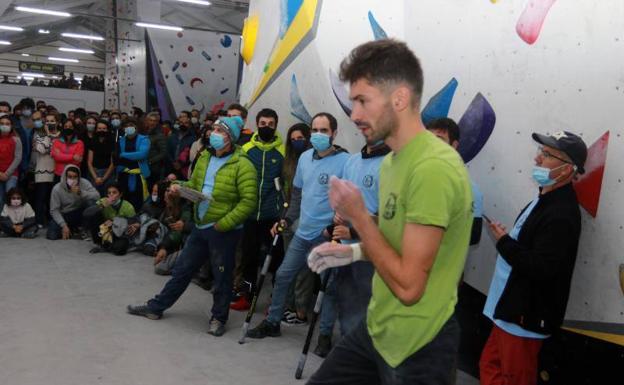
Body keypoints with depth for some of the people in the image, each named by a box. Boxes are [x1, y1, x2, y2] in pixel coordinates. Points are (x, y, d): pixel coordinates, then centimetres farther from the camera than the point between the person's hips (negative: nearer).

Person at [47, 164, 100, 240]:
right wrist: (64, 225, -21)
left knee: (91, 202, -29)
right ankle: (71, 229, 12)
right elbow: (54, 210, -12)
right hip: (64, 215, 0)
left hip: (80, 213, 0)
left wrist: (81, 192, -37)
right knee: (52, 235, -21)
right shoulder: (57, 188, -14)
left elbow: (97, 196, -25)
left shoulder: (84, 183, -13)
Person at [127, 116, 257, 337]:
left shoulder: (242, 165, -15)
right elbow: (194, 185, 21)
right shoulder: (205, 158, 8)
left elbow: (248, 201, -18)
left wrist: (223, 224, -19)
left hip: (224, 231, -7)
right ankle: (156, 307, 29)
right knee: (182, 269, 17)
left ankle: (218, 318, 25)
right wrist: (180, 188, -1)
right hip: (200, 227, 7)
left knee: (221, 276, 8)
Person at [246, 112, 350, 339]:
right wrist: (288, 220, 12)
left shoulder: (344, 161, -13)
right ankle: (272, 322, 30)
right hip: (302, 233, 7)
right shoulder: (305, 157, 7)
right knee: (283, 276, 14)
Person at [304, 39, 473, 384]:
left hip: (416, 347, -9)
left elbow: (408, 285, -25)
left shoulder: (434, 168, -25)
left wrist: (357, 215, -18)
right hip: (375, 328, 9)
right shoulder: (393, 160, 7)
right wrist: (354, 252, 5)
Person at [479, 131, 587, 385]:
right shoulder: (545, 199, 8)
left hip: (526, 317, -10)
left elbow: (541, 268, -31)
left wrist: (504, 242, -20)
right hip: (511, 308, 10)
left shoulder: (562, 214, -25)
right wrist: (506, 240, 7)